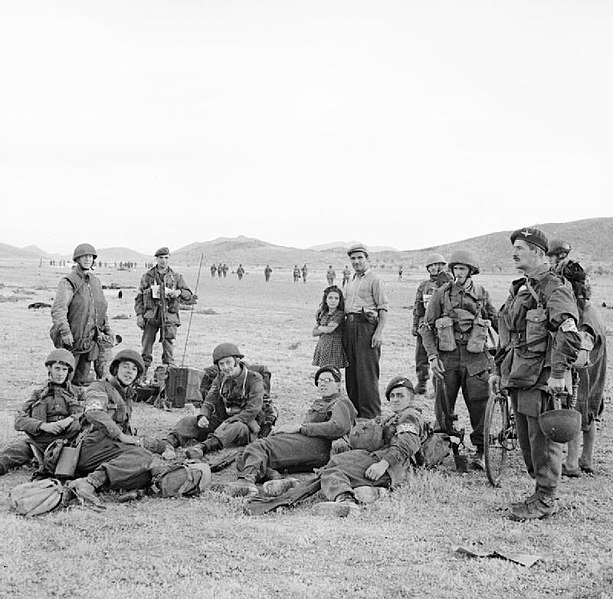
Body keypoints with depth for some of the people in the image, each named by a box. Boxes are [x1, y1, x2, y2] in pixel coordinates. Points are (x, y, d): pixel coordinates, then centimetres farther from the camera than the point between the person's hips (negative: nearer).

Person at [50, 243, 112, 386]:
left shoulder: (96, 281, 14)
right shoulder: (68, 282, -9)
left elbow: (102, 309, 24)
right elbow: (58, 309, -21)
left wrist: (107, 331, 20)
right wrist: (65, 331, -32)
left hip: (89, 340, 6)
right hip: (70, 340, -6)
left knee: (83, 381, 10)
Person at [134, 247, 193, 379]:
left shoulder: (176, 277, 10)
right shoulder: (148, 276, 8)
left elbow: (189, 295, 11)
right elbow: (139, 297, 8)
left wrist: (179, 292, -10)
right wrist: (139, 314, -3)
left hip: (169, 317, 0)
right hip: (151, 315, 0)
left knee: (168, 348, -1)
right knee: (146, 346, 3)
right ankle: (141, 375, 11)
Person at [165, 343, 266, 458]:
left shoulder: (254, 379, -9)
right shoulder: (221, 377, 9)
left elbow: (252, 410, -17)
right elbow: (209, 401, 6)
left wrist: (228, 422, -26)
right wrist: (203, 416, -17)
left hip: (245, 424, -6)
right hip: (220, 421, 6)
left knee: (236, 427, -40)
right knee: (188, 421, -14)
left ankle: (203, 447, -63)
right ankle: (169, 442, -41)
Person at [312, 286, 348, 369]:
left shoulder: (340, 314, -7)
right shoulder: (323, 314, 12)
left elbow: (330, 329, -17)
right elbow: (314, 333, 8)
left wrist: (320, 328, 3)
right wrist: (325, 329, -8)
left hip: (334, 347, -6)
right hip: (322, 347, 6)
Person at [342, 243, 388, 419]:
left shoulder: (374, 280, -3)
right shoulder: (351, 282, 21)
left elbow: (384, 309, -9)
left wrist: (379, 332, -19)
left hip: (366, 326, -8)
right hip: (349, 326, 8)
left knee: (367, 373, -9)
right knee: (351, 372, 10)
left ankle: (371, 415, -5)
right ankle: (354, 412, 18)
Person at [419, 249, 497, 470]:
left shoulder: (481, 293, 8)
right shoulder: (441, 294, 4)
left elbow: (496, 321, 20)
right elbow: (426, 327, 4)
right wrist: (432, 356, -5)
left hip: (475, 357, 0)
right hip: (447, 357, 0)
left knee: (480, 406, -3)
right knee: (443, 407, 3)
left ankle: (480, 451, 8)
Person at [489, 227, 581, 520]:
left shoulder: (554, 288, -11)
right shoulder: (519, 289, 18)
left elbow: (569, 334, -21)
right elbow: (506, 336, 24)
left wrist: (559, 374, -25)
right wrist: (499, 369, 22)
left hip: (542, 378, -9)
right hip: (518, 375, 9)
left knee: (543, 440, -3)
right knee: (526, 438, 14)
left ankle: (546, 501, 7)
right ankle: (541, 491, 27)